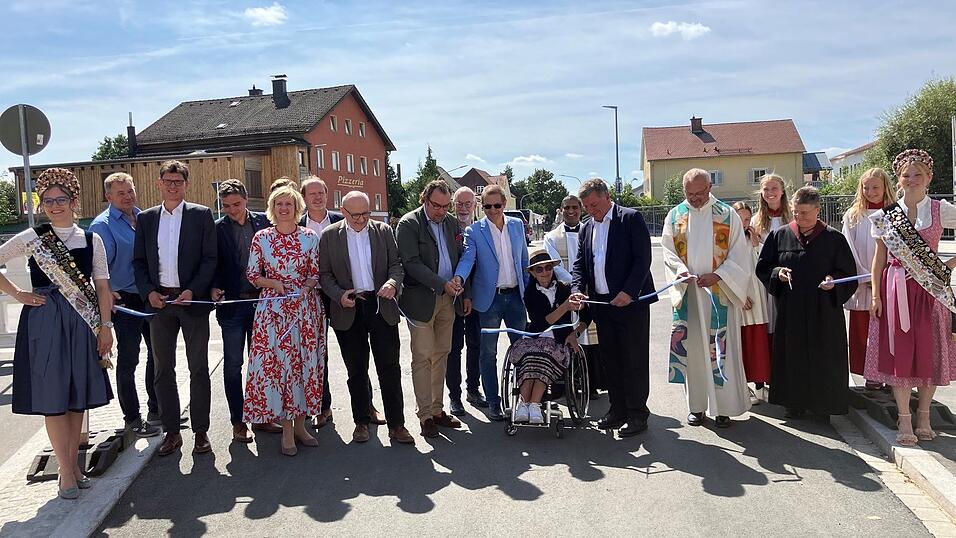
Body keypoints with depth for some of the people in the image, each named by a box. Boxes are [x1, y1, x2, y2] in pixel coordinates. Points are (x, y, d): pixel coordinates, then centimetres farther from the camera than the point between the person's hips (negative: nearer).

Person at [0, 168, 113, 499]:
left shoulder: (92, 240, 6)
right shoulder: (31, 238, 1)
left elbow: (102, 287, 5)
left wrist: (105, 327, 1)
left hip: (81, 324, 2)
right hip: (44, 323, -2)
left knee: (78, 396, 8)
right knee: (52, 396, 0)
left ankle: (73, 464, 21)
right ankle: (67, 472, 8)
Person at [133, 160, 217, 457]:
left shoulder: (201, 215, 1)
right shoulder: (146, 218, 10)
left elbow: (210, 258, -3)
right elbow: (139, 261, 10)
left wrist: (193, 291, -13)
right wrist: (148, 292, -5)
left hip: (192, 300, -3)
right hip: (158, 301, 3)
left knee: (199, 369, 3)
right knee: (163, 370, 8)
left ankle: (201, 431, 12)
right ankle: (171, 431, 19)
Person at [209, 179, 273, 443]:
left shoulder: (263, 221, 2)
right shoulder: (216, 229, -3)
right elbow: (212, 265, -1)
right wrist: (214, 288, -18)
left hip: (262, 301, 2)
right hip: (232, 303, -2)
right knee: (233, 365, 5)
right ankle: (238, 422, 15)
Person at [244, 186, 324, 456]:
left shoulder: (310, 237, 3)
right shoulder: (261, 237, 4)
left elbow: (315, 274, 5)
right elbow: (252, 274, 6)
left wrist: (303, 290, -13)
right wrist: (274, 283, -11)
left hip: (305, 306, 1)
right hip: (273, 308, -1)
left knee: (305, 362, 4)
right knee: (278, 362, -1)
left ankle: (299, 423, 17)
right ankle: (287, 429, 8)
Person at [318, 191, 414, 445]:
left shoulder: (383, 231, 5)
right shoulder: (329, 236, 2)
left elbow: (396, 263, 6)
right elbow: (324, 274, 3)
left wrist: (393, 282, -16)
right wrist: (339, 295, -15)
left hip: (381, 306, 0)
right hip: (348, 310, 0)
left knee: (389, 367, 0)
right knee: (356, 370, 10)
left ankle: (396, 424, 8)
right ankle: (361, 422, 23)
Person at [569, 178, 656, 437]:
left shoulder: (631, 218, -5)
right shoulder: (586, 228, 15)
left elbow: (643, 258, -11)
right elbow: (579, 263, 13)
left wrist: (628, 292, -19)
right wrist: (578, 289, -5)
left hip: (630, 302, -6)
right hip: (602, 304, 6)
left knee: (634, 361, 1)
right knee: (611, 360, 12)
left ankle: (637, 414, 11)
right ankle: (618, 410, 23)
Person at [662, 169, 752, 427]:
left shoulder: (727, 214, 1)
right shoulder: (674, 216, 7)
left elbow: (739, 253, -2)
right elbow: (668, 250, 5)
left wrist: (717, 275, -15)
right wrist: (679, 270, -14)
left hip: (720, 293, -2)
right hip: (687, 293, 2)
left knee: (722, 348, -1)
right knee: (692, 347, 5)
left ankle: (724, 407, 9)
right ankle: (696, 405, 15)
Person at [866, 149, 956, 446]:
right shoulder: (886, 215, 3)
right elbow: (880, 258, 5)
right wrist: (876, 296, 0)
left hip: (931, 290, 0)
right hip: (896, 290, 0)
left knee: (929, 352, 4)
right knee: (899, 352, 1)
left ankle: (923, 416, 19)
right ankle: (904, 420, 8)